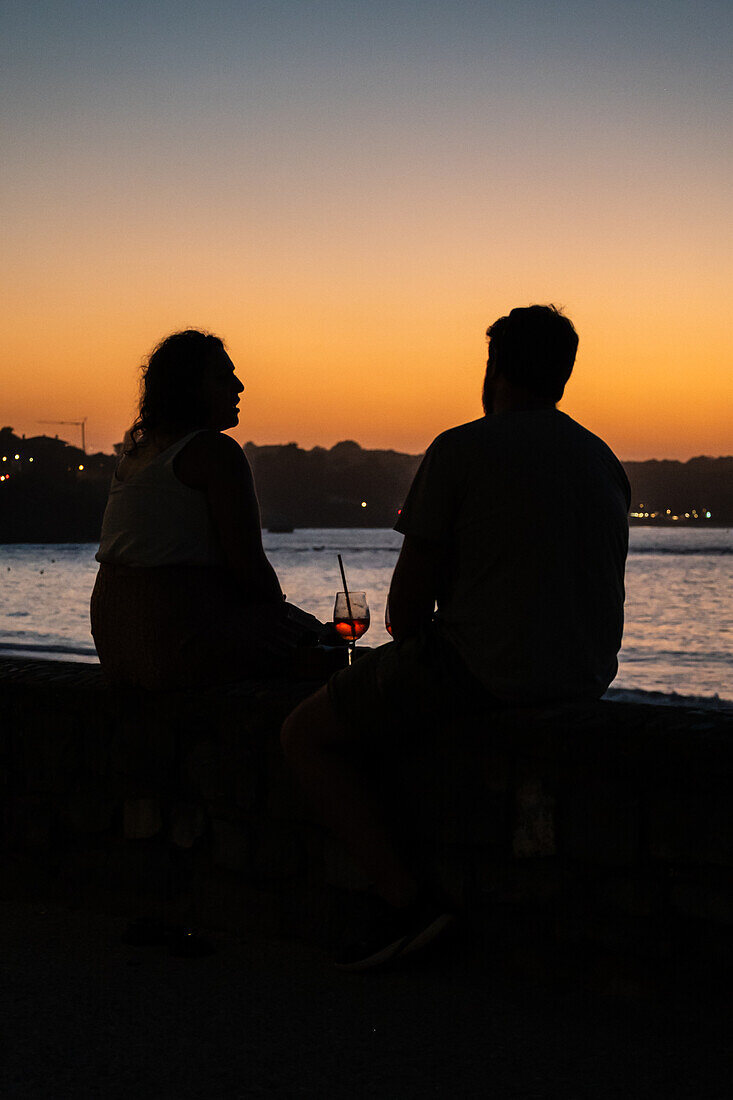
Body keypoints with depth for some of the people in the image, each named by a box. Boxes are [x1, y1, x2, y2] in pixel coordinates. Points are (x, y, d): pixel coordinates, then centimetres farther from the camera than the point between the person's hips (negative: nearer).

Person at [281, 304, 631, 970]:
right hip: (584, 681, 8)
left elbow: (410, 595, -9)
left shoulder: (461, 450, -8)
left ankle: (407, 897, -7)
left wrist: (413, 658, 14)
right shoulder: (604, 461, 12)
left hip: (481, 670, -8)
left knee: (306, 736, 6)